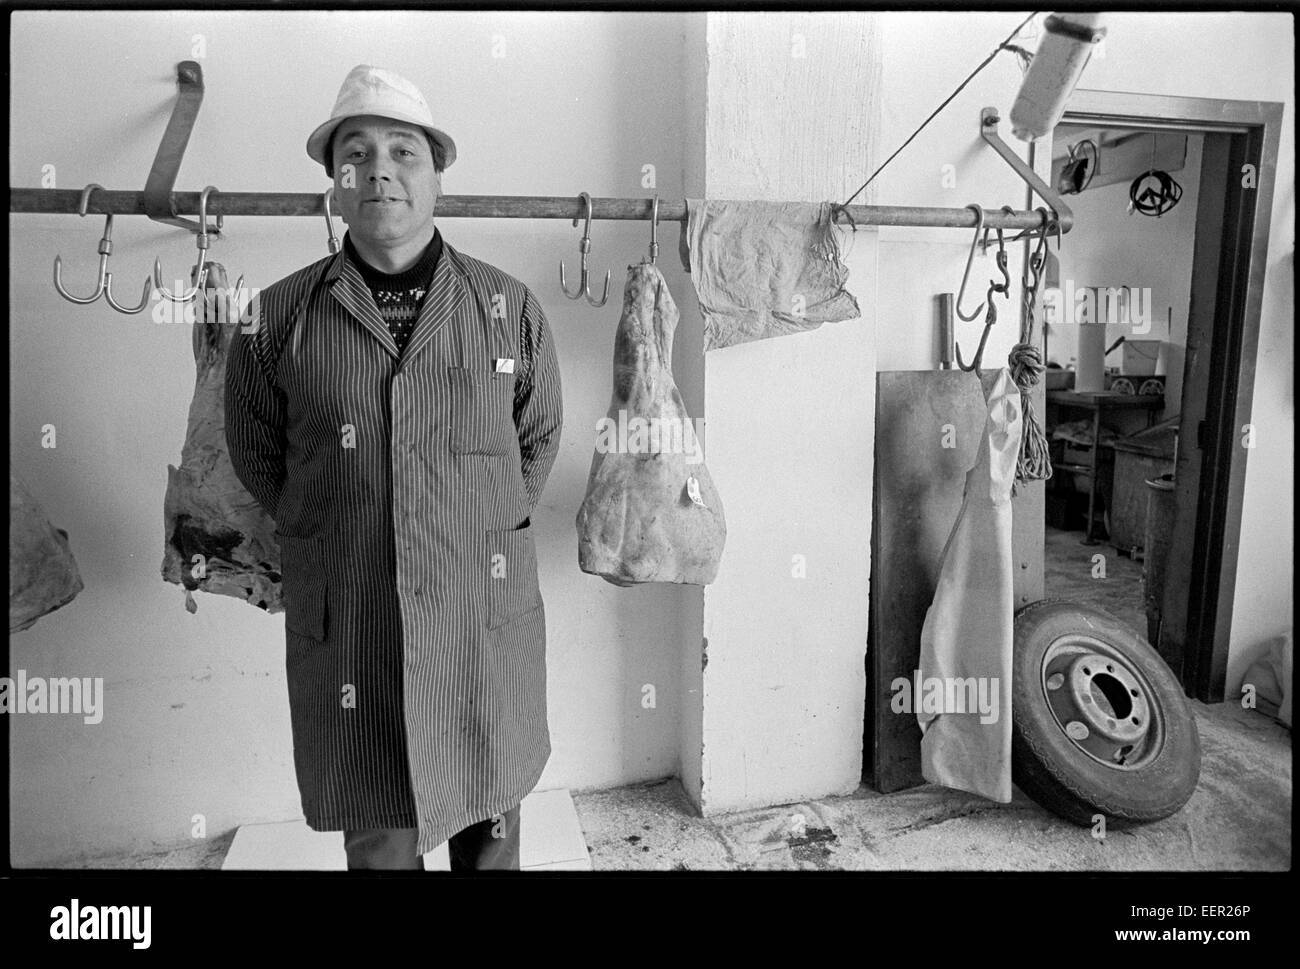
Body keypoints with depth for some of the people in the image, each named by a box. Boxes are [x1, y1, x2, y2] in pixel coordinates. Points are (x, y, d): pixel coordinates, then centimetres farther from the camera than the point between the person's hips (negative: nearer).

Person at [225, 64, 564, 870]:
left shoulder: (512, 308, -1)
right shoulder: (277, 319, -2)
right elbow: (258, 462, 10)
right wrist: (334, 536, 8)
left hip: (486, 626, 1)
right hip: (346, 632, 0)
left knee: (491, 829, 17)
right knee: (376, 836, 15)